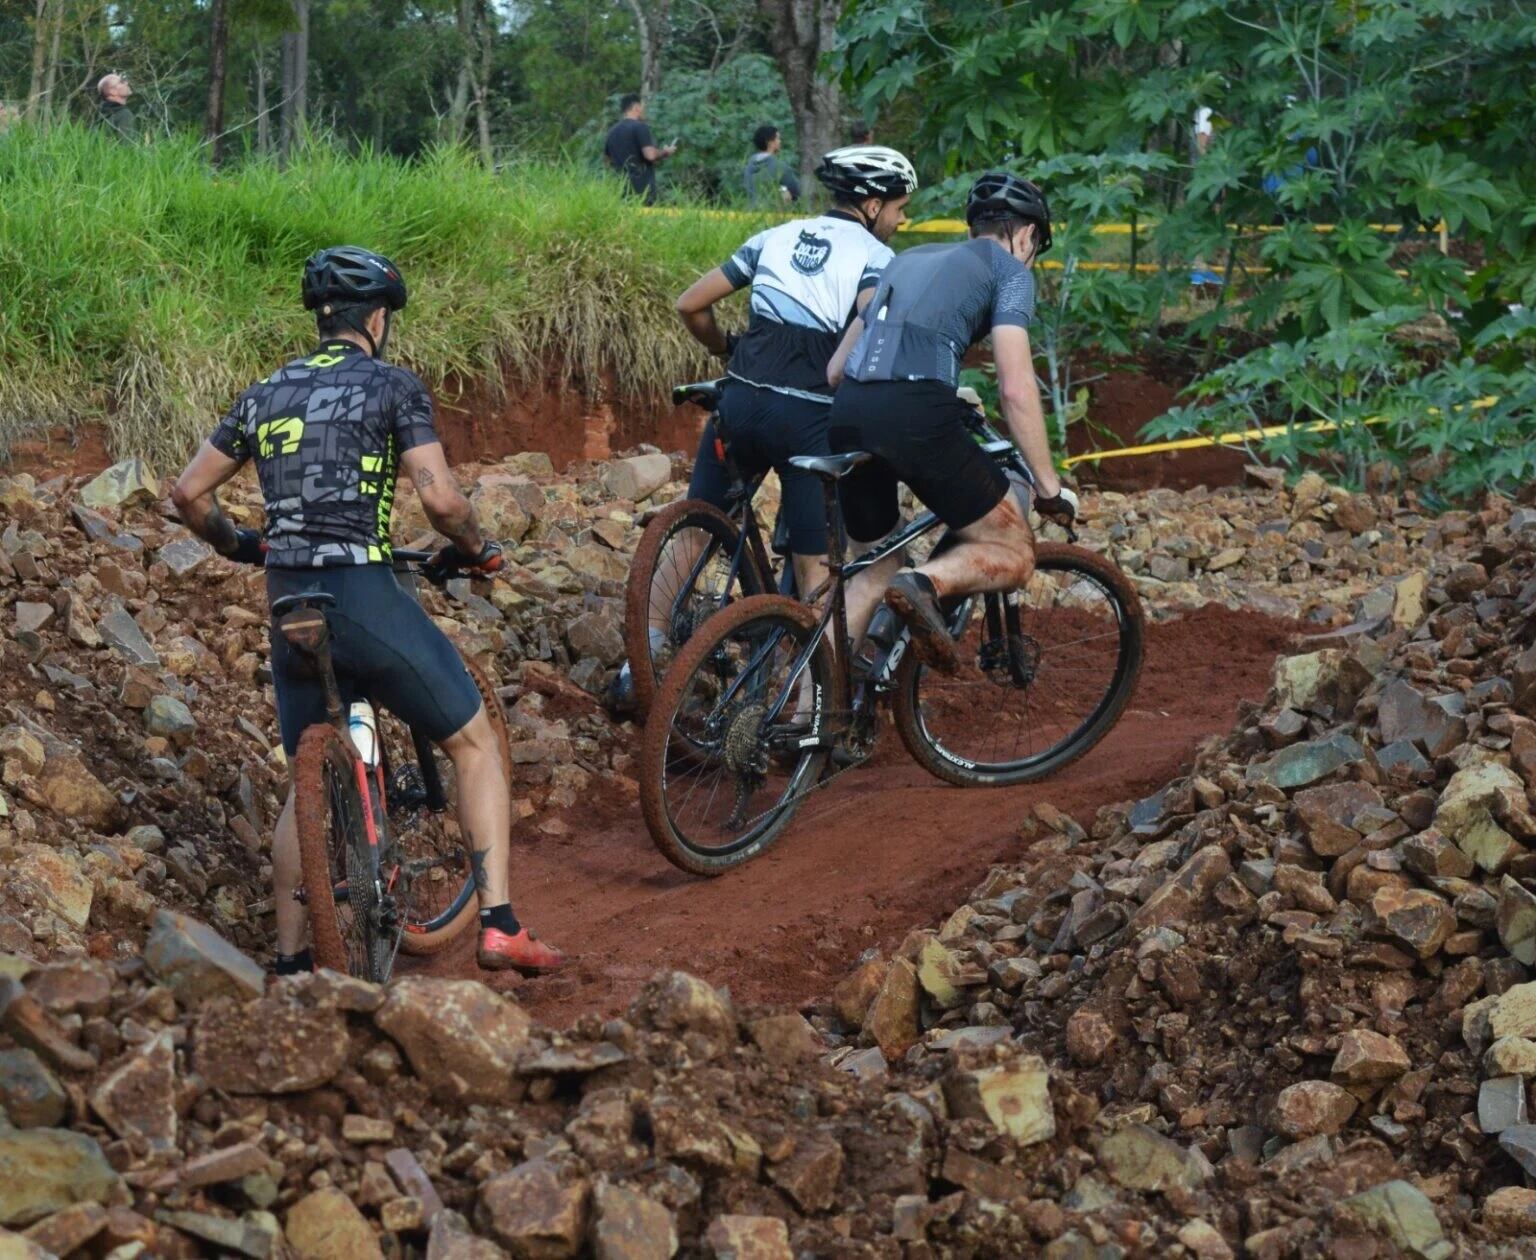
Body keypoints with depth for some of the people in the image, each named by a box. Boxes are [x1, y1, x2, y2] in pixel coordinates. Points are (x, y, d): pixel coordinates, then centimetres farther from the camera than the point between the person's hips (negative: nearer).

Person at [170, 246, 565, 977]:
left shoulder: (265, 395, 13)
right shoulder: (392, 386, -3)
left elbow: (187, 493, 14)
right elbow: (440, 498, -13)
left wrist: (232, 544, 32)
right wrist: (474, 549, 6)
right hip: (366, 598, -5)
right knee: (474, 742, 10)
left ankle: (290, 961, 16)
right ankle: (498, 925, 2)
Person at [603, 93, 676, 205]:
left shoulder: (612, 131, 13)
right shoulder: (640, 127, -9)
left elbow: (608, 159, 22)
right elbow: (650, 154, -18)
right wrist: (665, 152, 0)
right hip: (641, 189, -7)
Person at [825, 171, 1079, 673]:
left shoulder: (908, 259, 31)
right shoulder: (1009, 269, 13)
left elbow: (834, 370, 29)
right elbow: (1015, 389, 0)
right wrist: (1049, 486, 5)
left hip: (847, 414, 6)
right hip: (915, 415, -6)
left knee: (873, 567, 24)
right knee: (1013, 552, 8)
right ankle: (925, 585, -21)